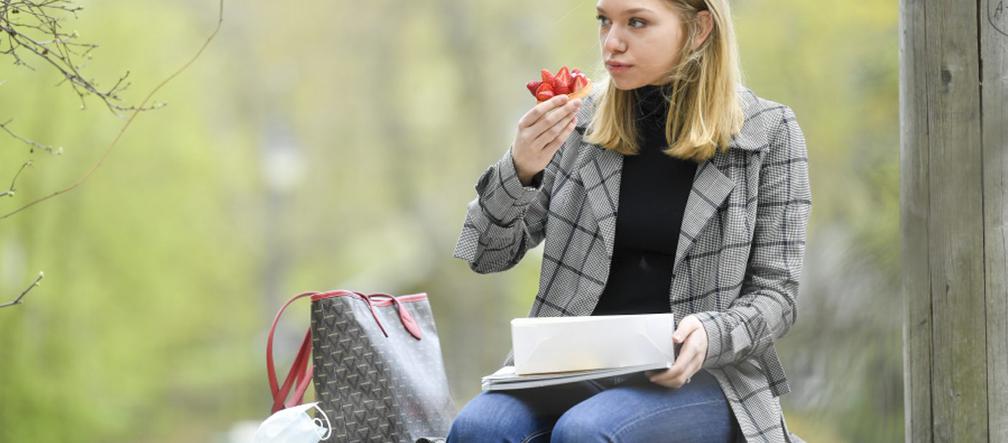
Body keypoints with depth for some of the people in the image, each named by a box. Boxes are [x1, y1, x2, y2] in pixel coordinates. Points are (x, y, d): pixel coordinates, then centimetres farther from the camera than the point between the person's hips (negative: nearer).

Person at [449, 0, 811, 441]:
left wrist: (710, 335, -21)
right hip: (579, 366, 2)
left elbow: (775, 293, 0)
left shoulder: (768, 132, -1)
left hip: (703, 375, -2)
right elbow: (489, 255, 6)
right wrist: (519, 169, -14)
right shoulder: (580, 121, 6)